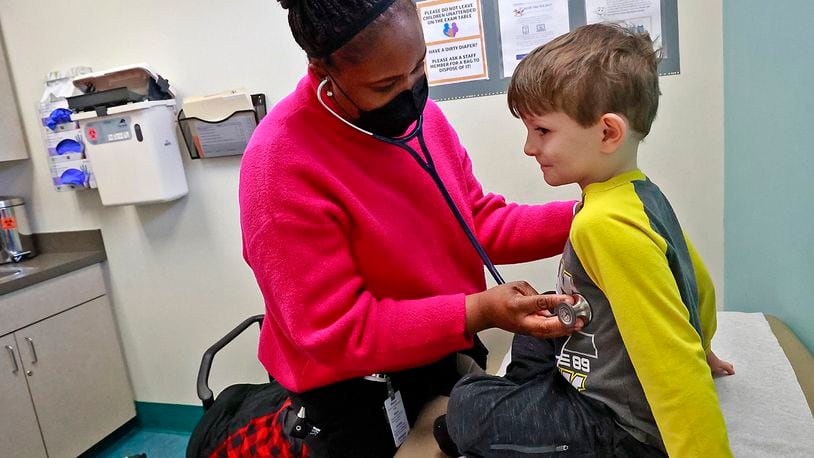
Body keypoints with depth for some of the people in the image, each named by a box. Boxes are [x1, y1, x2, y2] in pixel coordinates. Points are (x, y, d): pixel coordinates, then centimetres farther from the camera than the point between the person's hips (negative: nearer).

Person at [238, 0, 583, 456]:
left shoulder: (417, 111, -5)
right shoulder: (282, 165, -27)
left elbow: (477, 221, 1)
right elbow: (336, 332, -25)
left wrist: (576, 218, -13)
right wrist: (478, 311, -30)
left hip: (450, 360, 7)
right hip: (361, 401, -6)